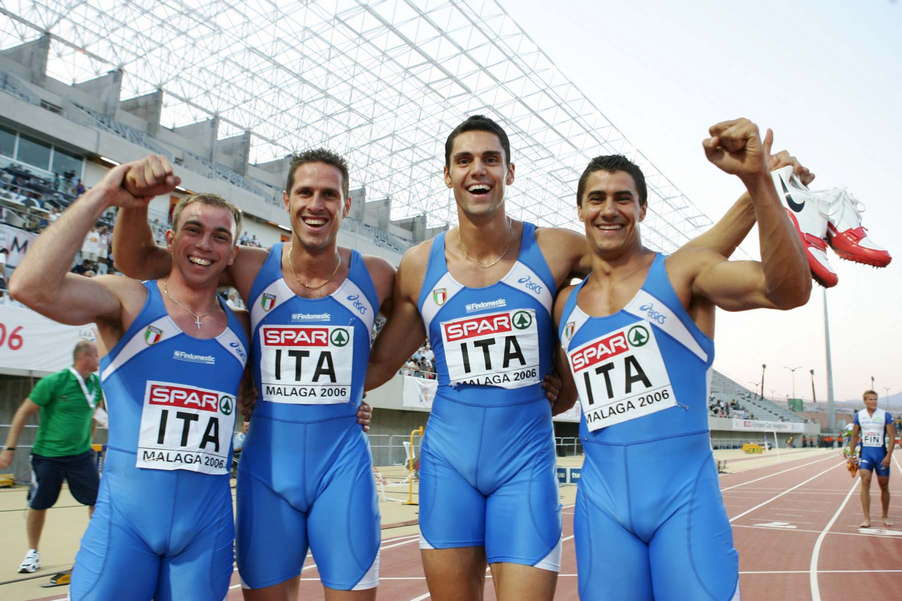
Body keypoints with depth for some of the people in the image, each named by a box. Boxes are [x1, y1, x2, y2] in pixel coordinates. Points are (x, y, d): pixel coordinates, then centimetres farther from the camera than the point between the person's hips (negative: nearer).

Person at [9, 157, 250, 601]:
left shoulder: (241, 328, 6)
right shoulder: (129, 301, -6)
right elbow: (31, 288, -24)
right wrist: (102, 195, -22)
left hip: (208, 526, 4)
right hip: (125, 517, -3)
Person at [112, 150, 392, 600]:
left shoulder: (375, 276, -4)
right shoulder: (252, 270, -3)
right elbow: (133, 259, -1)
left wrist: (350, 388, 3)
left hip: (343, 466, 0)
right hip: (266, 466, 1)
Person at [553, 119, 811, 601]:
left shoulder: (681, 273, -3)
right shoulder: (566, 305, 9)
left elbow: (789, 290, -21)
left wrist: (758, 180, -30)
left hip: (685, 497, -3)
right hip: (601, 503, 4)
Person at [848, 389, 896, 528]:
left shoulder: (886, 415, -5)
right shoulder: (859, 415, 2)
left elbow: (892, 437, -6)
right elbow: (854, 436, 10)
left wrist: (888, 456, -14)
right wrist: (851, 455, 7)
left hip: (881, 453, -1)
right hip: (865, 452, 1)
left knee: (884, 486, 9)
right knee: (865, 482, -12)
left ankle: (885, 516, 29)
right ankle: (866, 519, -11)